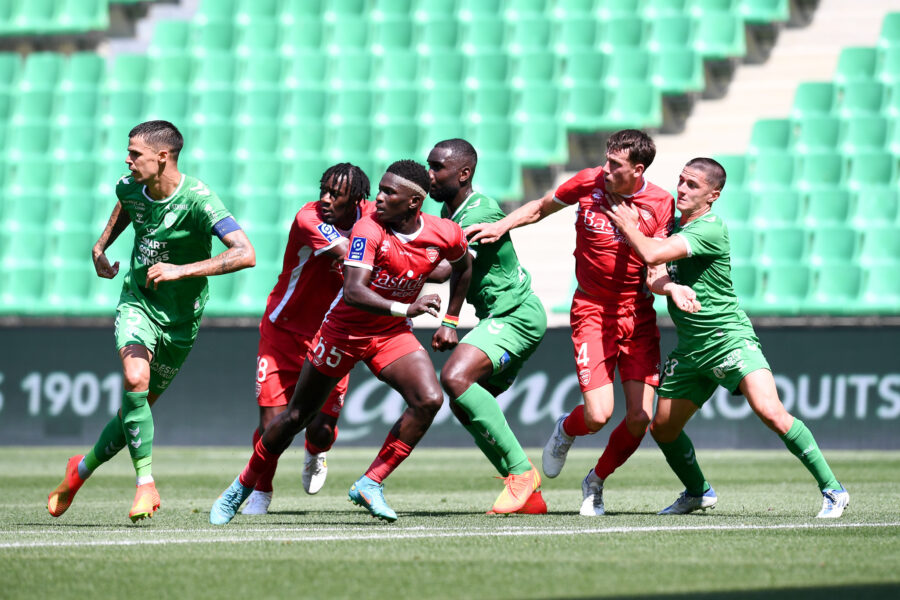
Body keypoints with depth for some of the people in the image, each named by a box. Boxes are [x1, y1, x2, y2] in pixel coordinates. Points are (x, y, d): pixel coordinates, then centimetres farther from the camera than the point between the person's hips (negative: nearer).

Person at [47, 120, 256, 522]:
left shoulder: (197, 200, -24)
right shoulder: (131, 187, -6)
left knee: (140, 405, 7)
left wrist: (181, 270, -39)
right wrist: (101, 247, 12)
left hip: (180, 318, -2)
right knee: (135, 379, -26)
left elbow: (245, 254, -35)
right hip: (137, 301, 2)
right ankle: (145, 485, -19)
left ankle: (82, 469, 32)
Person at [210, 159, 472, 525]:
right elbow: (353, 292, -36)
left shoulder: (445, 235, -12)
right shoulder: (369, 230, -24)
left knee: (429, 400, -21)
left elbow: (463, 268, 14)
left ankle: (370, 484, -10)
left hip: (393, 334, 3)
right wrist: (405, 309, -45)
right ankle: (241, 488, 27)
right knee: (297, 416, 7)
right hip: (344, 330, -3)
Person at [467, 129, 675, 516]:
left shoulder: (660, 204, -7)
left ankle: (596, 482, 25)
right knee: (598, 416, -15)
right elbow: (541, 207, 12)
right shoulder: (588, 183, -6)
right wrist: (500, 226, -1)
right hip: (592, 310, -1)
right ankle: (565, 430, 25)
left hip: (638, 315, 1)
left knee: (640, 418, -4)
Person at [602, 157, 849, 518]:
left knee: (770, 412, -26)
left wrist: (628, 226, -10)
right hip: (690, 349, 9)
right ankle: (698, 492, 36)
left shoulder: (710, 228, -17)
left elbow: (651, 255, -25)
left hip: (729, 337, -9)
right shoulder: (675, 224, 11)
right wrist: (668, 286, -3)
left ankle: (832, 490, -19)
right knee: (662, 429, 11)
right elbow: (652, 279, 18)